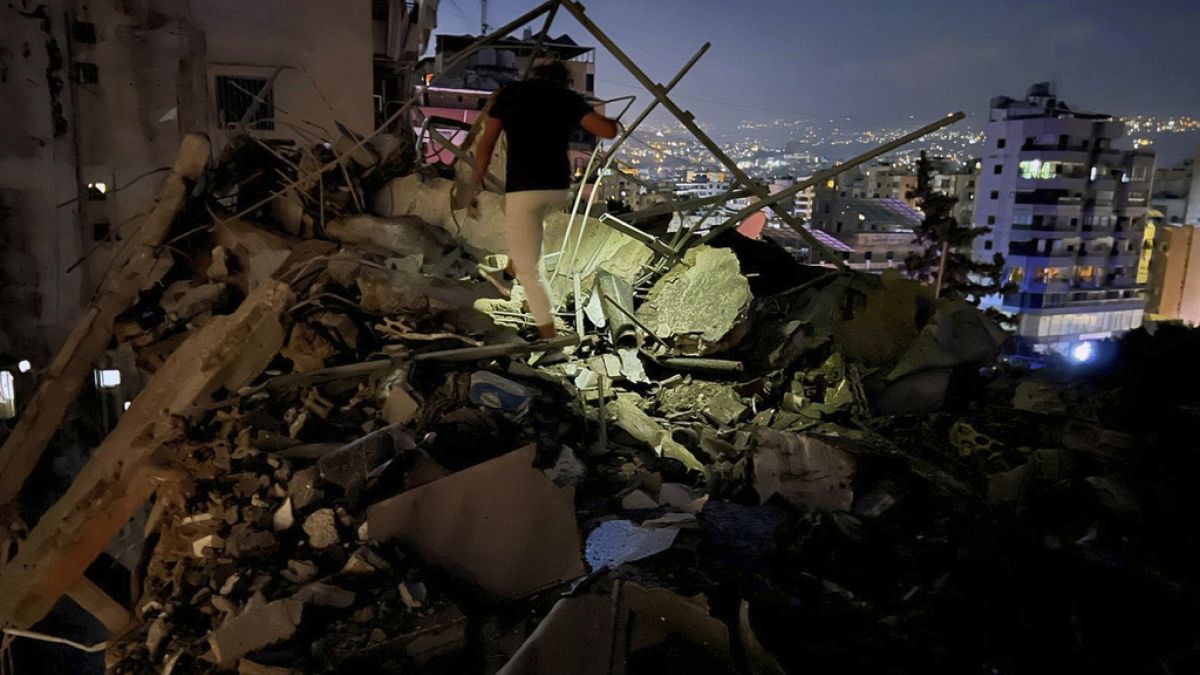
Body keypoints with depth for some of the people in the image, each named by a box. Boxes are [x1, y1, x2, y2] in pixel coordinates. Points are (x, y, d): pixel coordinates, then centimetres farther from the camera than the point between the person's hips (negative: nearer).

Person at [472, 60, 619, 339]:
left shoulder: (509, 93, 7)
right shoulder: (569, 98, 8)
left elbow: (486, 145, 7)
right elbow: (609, 131, -1)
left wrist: (477, 181, 21)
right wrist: (613, 121, 23)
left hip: (522, 188, -3)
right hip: (559, 189, 3)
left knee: (529, 270, 2)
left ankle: (550, 338, -4)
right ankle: (513, 266, 43)